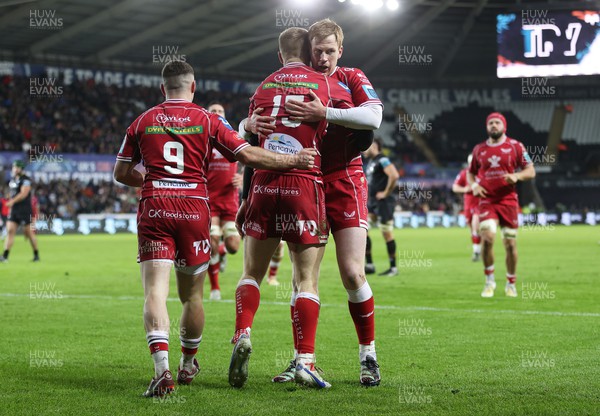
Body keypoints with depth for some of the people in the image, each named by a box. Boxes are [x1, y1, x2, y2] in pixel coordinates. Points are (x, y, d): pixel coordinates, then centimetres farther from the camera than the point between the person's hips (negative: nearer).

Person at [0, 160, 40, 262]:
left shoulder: (25, 180, -11)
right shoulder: (13, 180, 13)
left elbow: (23, 194, -22)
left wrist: (12, 201, -30)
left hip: (25, 211, -7)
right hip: (14, 210, 7)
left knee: (29, 233, 1)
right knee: (10, 231, -4)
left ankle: (36, 255, 16)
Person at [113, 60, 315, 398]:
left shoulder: (143, 122, 10)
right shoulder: (208, 120, 5)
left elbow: (122, 173, 14)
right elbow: (248, 155, -1)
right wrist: (293, 161, 8)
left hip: (154, 208, 0)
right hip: (194, 210, 0)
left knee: (155, 292, -9)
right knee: (192, 295, 15)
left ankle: (162, 368, -27)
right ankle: (188, 366, 30)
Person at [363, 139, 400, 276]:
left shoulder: (382, 160, -13)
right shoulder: (371, 162, 18)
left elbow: (394, 175, -27)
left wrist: (386, 193, -19)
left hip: (383, 202, -10)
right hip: (372, 203, 10)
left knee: (387, 234, -3)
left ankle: (393, 268, 5)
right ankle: (369, 265, 9)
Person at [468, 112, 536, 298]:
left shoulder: (515, 146, 1)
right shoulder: (479, 149, 9)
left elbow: (530, 171, 1)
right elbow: (471, 172, 22)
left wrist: (516, 176, -18)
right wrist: (474, 186, 1)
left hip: (509, 201, -1)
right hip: (487, 201, 1)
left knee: (510, 244, 3)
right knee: (487, 238, -17)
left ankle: (511, 284, 20)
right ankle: (489, 281, -1)